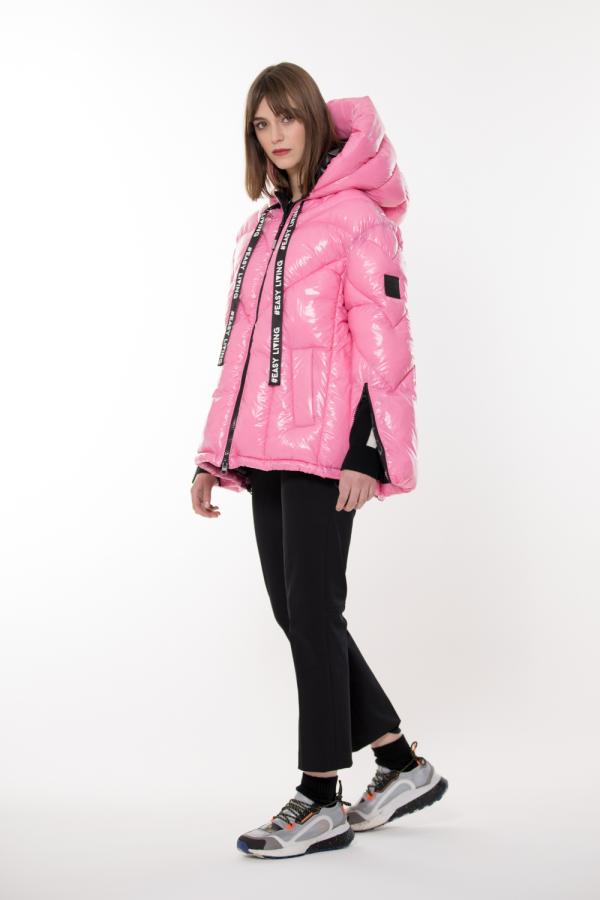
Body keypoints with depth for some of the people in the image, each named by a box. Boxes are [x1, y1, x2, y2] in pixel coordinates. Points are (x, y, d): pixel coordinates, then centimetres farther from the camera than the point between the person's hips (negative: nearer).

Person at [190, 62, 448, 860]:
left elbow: (382, 340, -11)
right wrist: (216, 454, 18)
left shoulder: (357, 216, -4)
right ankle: (403, 766, 22)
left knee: (312, 612, -6)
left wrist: (366, 451, -19)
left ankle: (321, 800, 6)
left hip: (324, 446, -8)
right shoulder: (260, 226, 20)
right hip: (267, 448, 8)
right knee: (294, 611, 9)